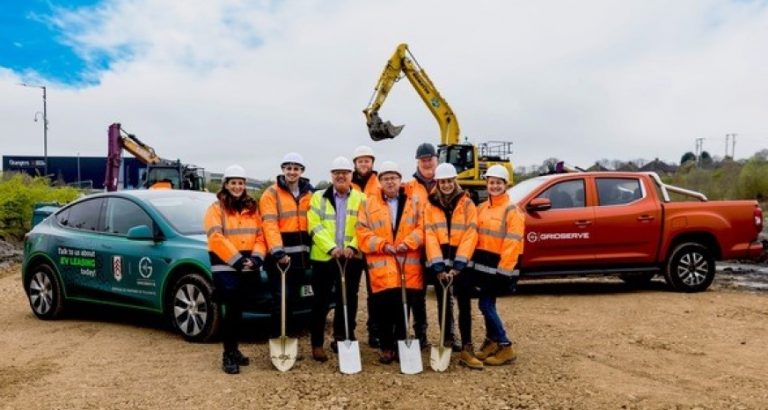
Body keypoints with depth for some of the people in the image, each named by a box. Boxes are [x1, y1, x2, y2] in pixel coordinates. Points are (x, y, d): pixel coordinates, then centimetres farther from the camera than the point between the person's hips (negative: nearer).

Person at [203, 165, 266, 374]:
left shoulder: (252, 208, 14)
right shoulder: (216, 208, -1)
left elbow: (260, 235, 8)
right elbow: (216, 238, -13)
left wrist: (256, 257, -9)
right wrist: (237, 260, -18)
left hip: (248, 268, 5)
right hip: (225, 267, -5)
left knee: (238, 310, 13)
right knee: (232, 310, -8)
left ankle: (234, 350, 26)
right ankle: (228, 355, 2)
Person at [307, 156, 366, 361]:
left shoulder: (360, 198, 9)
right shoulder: (319, 197, 7)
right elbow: (315, 226, -5)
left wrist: (353, 246, -16)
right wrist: (331, 247, -17)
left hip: (352, 258, 1)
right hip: (324, 257, -1)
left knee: (348, 301, 9)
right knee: (321, 302, 3)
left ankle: (342, 338, 24)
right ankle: (317, 343, 14)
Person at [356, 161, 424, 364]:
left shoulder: (414, 203, 12)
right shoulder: (369, 204, 9)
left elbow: (421, 229, 2)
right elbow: (363, 233, 0)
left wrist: (407, 242, -14)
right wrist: (382, 245, -12)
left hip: (408, 267, 1)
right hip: (381, 267, -1)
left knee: (404, 309, 7)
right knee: (384, 309, 0)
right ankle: (386, 347, 16)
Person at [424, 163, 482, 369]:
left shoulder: (467, 204, 1)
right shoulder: (431, 206, 5)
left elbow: (470, 235, -7)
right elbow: (430, 236, -4)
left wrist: (458, 265, -16)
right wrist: (438, 265, -15)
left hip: (461, 263, -1)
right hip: (440, 263, 1)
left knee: (465, 306, -1)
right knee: (443, 305, 10)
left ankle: (467, 349, 3)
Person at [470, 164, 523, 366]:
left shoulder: (512, 211, -8)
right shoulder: (481, 209, 13)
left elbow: (512, 243, -15)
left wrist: (503, 270, -20)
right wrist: (474, 261, 5)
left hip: (498, 265, -7)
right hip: (483, 264, 7)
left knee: (485, 304, -8)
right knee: (487, 304, 13)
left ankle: (505, 347, 2)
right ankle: (492, 342, 28)